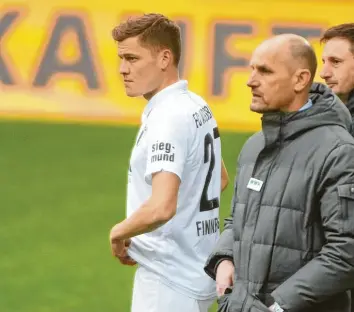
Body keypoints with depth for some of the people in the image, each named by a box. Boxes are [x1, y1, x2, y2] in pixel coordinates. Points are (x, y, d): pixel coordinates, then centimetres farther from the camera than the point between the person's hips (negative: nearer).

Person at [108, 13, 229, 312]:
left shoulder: (167, 117, -19)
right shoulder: (199, 107, 10)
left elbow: (161, 208, -31)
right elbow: (220, 179, 26)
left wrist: (118, 233, -13)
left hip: (169, 281, -10)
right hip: (196, 273, 10)